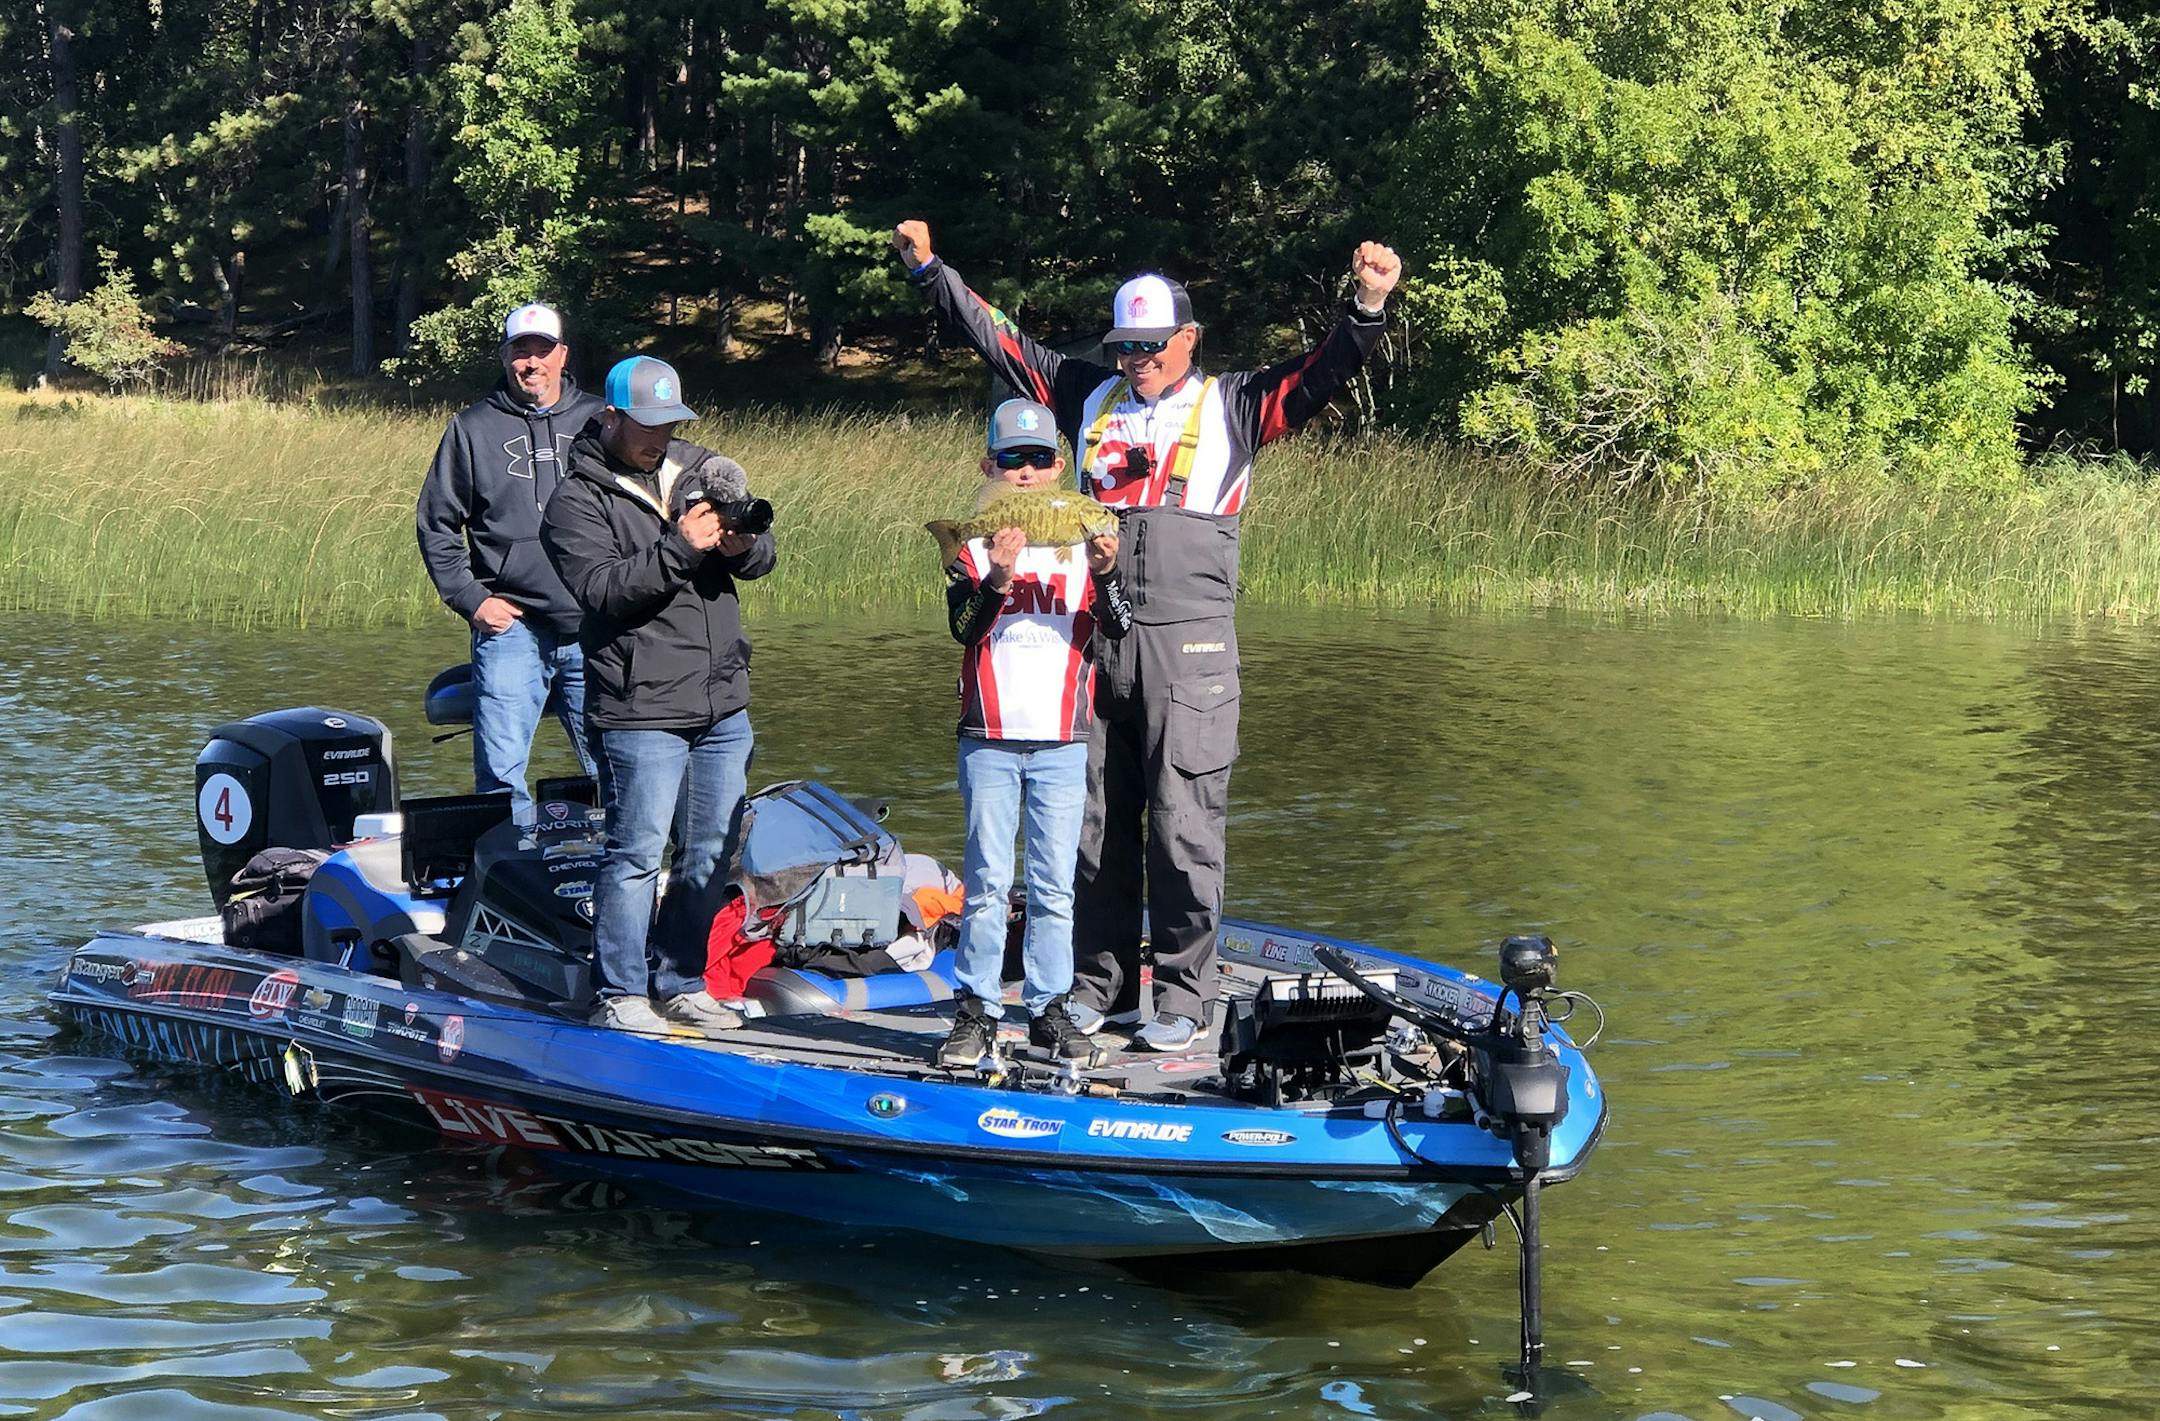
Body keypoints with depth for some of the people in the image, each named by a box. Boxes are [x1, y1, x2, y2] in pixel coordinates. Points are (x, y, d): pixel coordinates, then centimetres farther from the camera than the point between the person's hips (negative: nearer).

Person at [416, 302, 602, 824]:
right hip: (510, 628, -1)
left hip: (595, 630, 1)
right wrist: (470, 598, 0)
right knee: (500, 773, -7)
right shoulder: (473, 427, 8)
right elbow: (436, 522, 10)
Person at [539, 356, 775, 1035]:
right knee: (636, 854, -5)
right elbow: (601, 588, -18)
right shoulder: (578, 501, -5)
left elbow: (761, 558, 11)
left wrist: (742, 545, -13)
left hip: (724, 705, 6)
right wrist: (681, 549, -26)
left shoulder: (699, 468, 13)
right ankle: (619, 994, 3)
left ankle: (682, 983, 21)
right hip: (642, 710, -6)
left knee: (710, 855, 10)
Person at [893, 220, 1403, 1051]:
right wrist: (930, 269, 16)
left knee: (1185, 828, -3)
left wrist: (1368, 309, -20)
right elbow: (997, 340, 18)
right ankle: (1099, 983, 19)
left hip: (1190, 648, -4)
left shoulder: (1231, 406, 5)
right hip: (1094, 642, 4)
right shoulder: (1090, 398, 14)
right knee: (1095, 823, 9)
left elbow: (1317, 379, -5)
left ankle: (1183, 998, 4)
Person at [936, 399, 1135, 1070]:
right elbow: (962, 627, -11)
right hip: (988, 741, -1)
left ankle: (1048, 1008, 10)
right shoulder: (973, 547, 3)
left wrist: (1105, 573, -23)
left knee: (1054, 885, 3)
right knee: (986, 882, -1)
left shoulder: (1083, 544, 6)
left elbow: (1119, 627, -5)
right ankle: (977, 1011, 3)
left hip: (1062, 743, 1)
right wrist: (995, 578, -28)